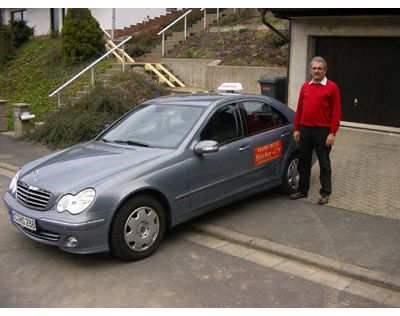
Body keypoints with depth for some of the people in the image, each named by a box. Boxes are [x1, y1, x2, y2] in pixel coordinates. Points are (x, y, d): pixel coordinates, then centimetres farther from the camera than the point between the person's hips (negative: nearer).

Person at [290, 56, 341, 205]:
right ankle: (303, 190, 25)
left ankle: (325, 193, 16)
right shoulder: (305, 86, 10)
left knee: (324, 163, 5)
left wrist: (332, 133, -13)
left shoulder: (332, 87, -5)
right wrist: (296, 129, 9)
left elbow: (336, 112, -8)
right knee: (303, 162, 12)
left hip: (322, 131, -5)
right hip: (305, 130, 5)